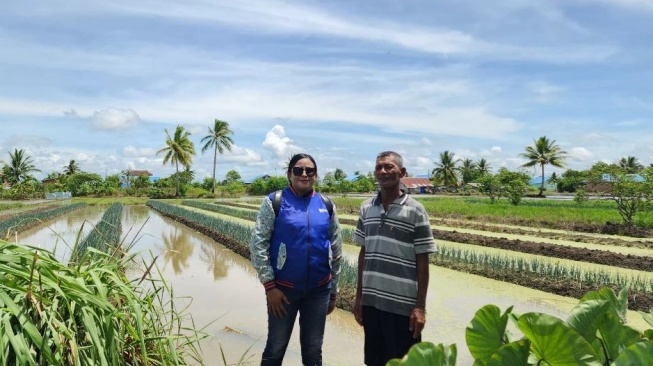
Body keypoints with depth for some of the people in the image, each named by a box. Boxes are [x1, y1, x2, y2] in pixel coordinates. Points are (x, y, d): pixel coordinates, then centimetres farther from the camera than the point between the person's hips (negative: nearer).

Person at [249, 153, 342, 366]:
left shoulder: (326, 205, 3)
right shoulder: (275, 202, -7)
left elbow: (336, 251, 8)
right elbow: (258, 244, -8)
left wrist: (334, 290, 10)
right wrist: (269, 286, -13)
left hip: (319, 289, 3)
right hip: (283, 288, -2)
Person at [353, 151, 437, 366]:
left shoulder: (415, 211, -7)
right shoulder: (366, 208, 5)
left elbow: (422, 262, -6)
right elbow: (363, 254, 11)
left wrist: (420, 307, -8)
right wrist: (358, 297, 11)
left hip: (403, 305, -4)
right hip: (371, 302, 4)